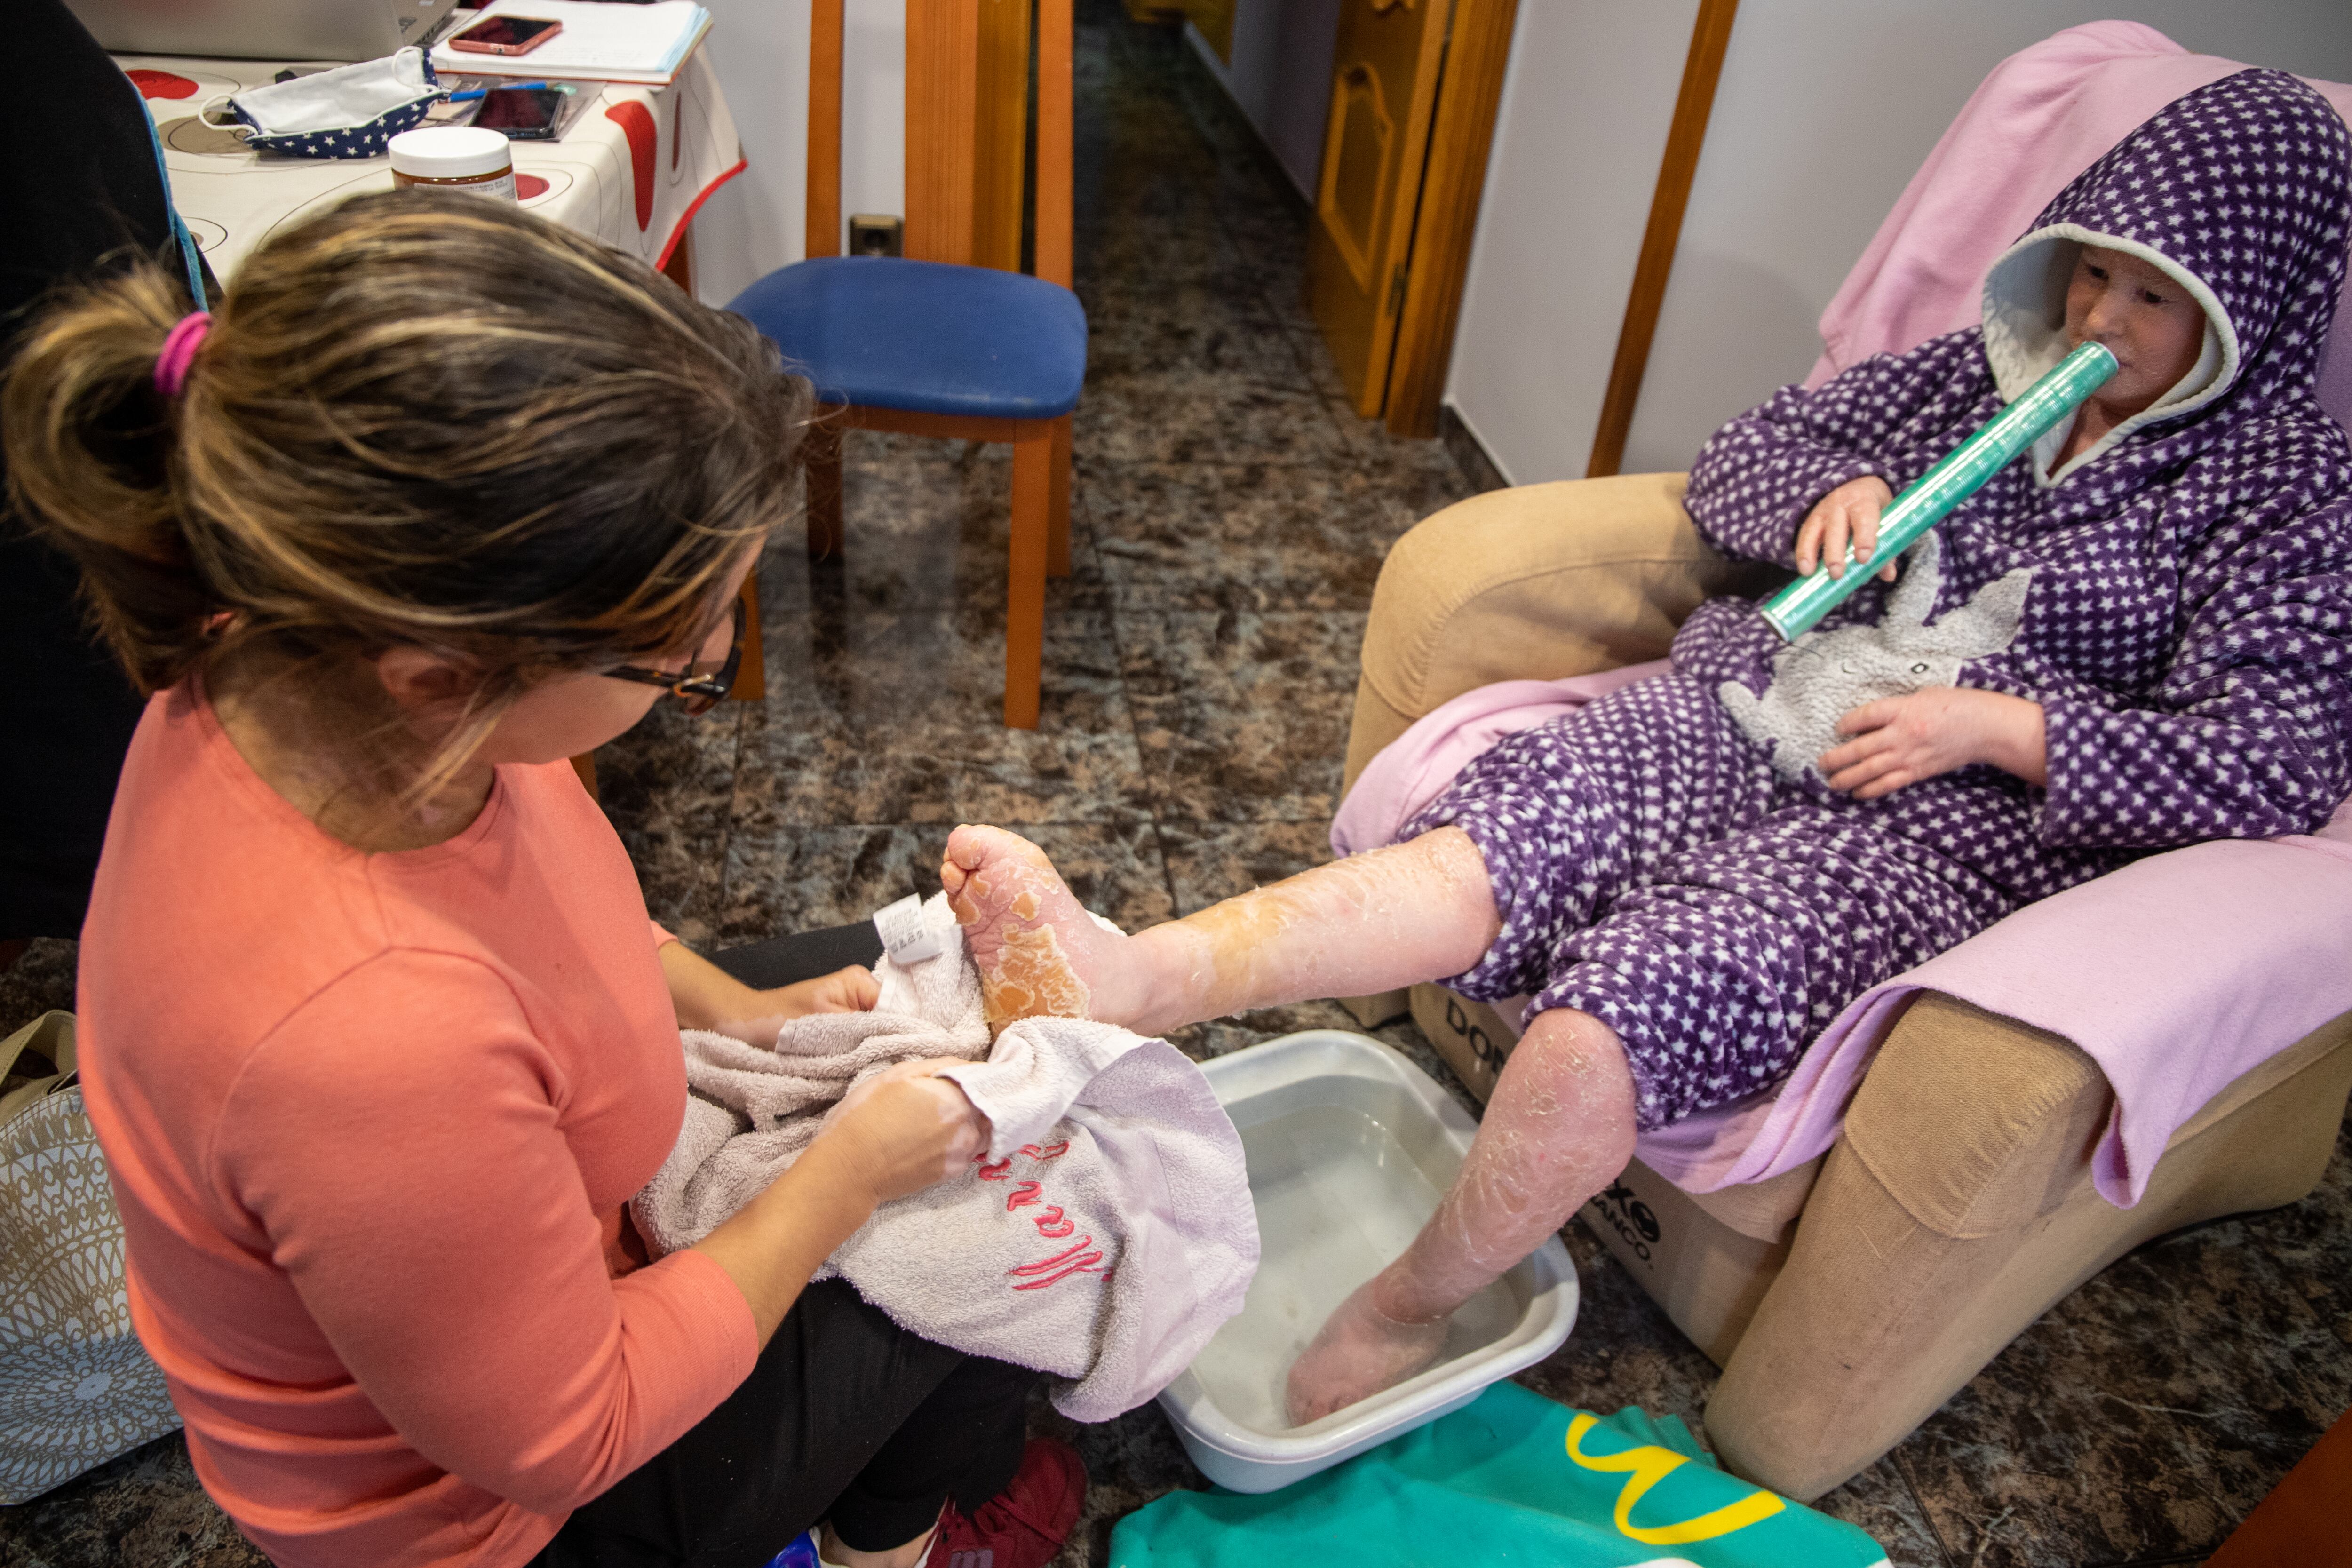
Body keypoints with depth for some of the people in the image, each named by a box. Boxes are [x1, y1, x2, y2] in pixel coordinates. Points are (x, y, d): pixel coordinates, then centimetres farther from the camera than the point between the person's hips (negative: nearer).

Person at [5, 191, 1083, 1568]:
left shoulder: (299, 661, -24)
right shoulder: (370, 1036, -48)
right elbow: (563, 1438, -28)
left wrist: (726, 1006, -4)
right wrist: (850, 1173, -21)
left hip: (534, 1218, 7)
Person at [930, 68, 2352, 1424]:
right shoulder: (1988, 371, 17)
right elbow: (1741, 451, 20)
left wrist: (1998, 723, -15)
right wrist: (1830, 490, -3)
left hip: (1944, 822, -5)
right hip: (1752, 713, 5)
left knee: (1618, 1006, -31)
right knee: (1496, 833, -27)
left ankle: (1407, 1312, -11)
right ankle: (1130, 984, -42)